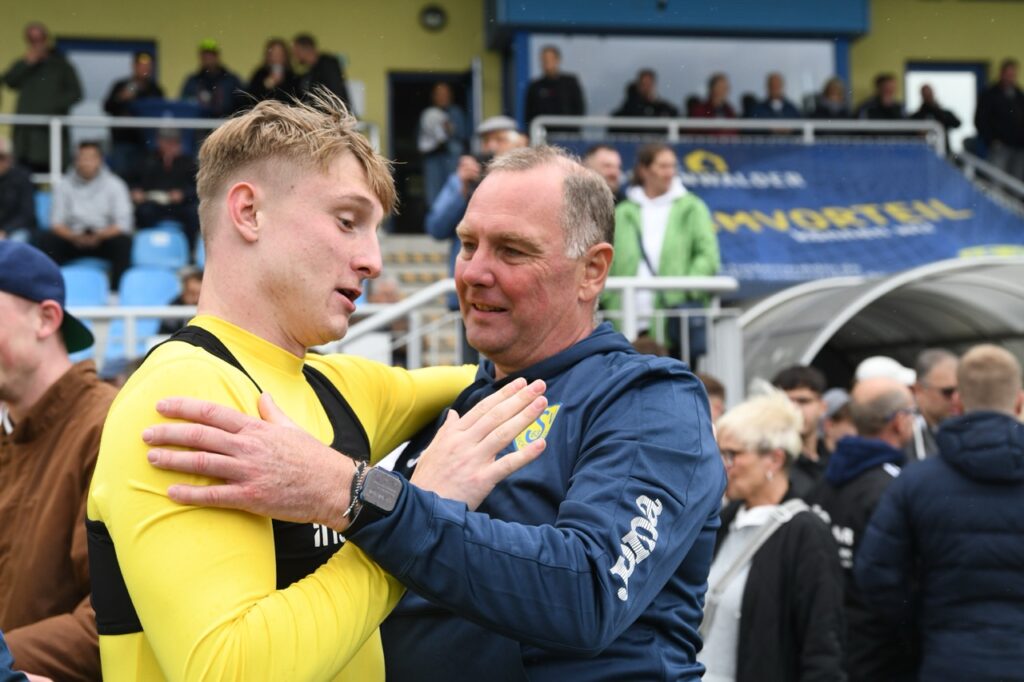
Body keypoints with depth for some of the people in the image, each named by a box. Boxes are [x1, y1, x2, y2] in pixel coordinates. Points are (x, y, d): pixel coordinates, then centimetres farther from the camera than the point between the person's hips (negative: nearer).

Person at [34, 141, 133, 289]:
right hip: (73, 240, 1)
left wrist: (99, 236, -25)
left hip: (104, 240, -1)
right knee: (44, 239, -25)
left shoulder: (114, 185, -2)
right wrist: (74, 237, -24)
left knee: (123, 242, -34)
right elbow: (57, 223, -3)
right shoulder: (64, 186, 2)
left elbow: (123, 224, -8)